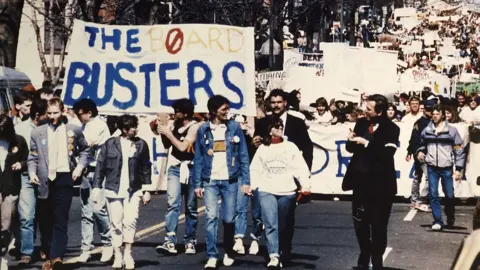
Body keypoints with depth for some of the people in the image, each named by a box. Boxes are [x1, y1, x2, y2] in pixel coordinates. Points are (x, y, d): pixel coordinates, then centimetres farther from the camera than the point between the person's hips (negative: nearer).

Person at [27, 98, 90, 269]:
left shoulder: (73, 130, 7)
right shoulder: (38, 132, 8)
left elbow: (84, 150, 18)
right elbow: (32, 157, 11)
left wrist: (80, 166, 4)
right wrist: (32, 172, -5)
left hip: (64, 178, -2)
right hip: (44, 180, 2)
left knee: (61, 220, -9)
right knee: (45, 221, 6)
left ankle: (57, 256, -17)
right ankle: (49, 256, 16)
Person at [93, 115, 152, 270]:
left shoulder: (141, 144, 3)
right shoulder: (110, 144, 0)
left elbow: (146, 168, 7)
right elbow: (100, 166, 3)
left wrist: (147, 190, 6)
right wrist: (97, 187, -1)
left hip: (134, 190, 0)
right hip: (114, 190, 0)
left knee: (130, 221, -10)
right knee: (116, 223, 3)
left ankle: (128, 254, 4)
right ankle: (117, 256, 13)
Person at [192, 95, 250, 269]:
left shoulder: (234, 127, 3)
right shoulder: (203, 130, 4)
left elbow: (243, 156, 4)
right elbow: (198, 159, 5)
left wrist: (245, 181, -2)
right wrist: (197, 184, 1)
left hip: (230, 181, 0)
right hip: (210, 181, 0)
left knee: (229, 219, 4)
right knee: (211, 217, -10)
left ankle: (228, 253, 23)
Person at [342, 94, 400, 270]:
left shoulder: (391, 129, -11)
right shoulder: (361, 123, 3)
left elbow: (386, 153, -22)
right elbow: (351, 148, 10)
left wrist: (366, 143, -23)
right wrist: (351, 141, -11)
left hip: (379, 184, -5)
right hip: (360, 180, 5)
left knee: (378, 225, 5)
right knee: (359, 222, 13)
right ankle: (364, 255, 31)